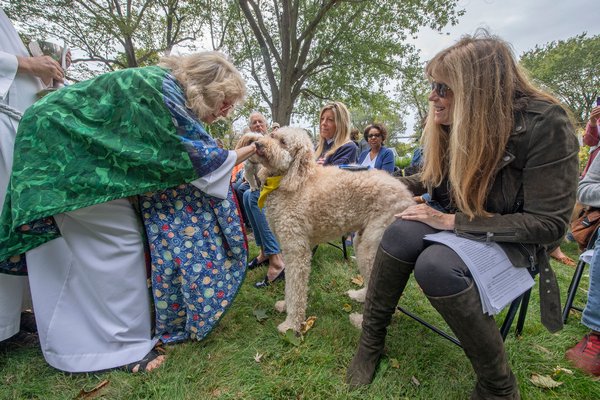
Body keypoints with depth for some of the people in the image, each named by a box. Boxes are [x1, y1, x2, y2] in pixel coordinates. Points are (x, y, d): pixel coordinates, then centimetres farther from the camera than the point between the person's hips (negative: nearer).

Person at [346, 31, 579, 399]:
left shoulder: (545, 125, -20)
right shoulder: (450, 125, -2)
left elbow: (548, 224, -21)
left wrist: (451, 221, -26)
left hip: (515, 240, -5)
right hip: (457, 224, 5)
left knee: (436, 266, -35)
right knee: (400, 234, -28)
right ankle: (371, 341, -12)